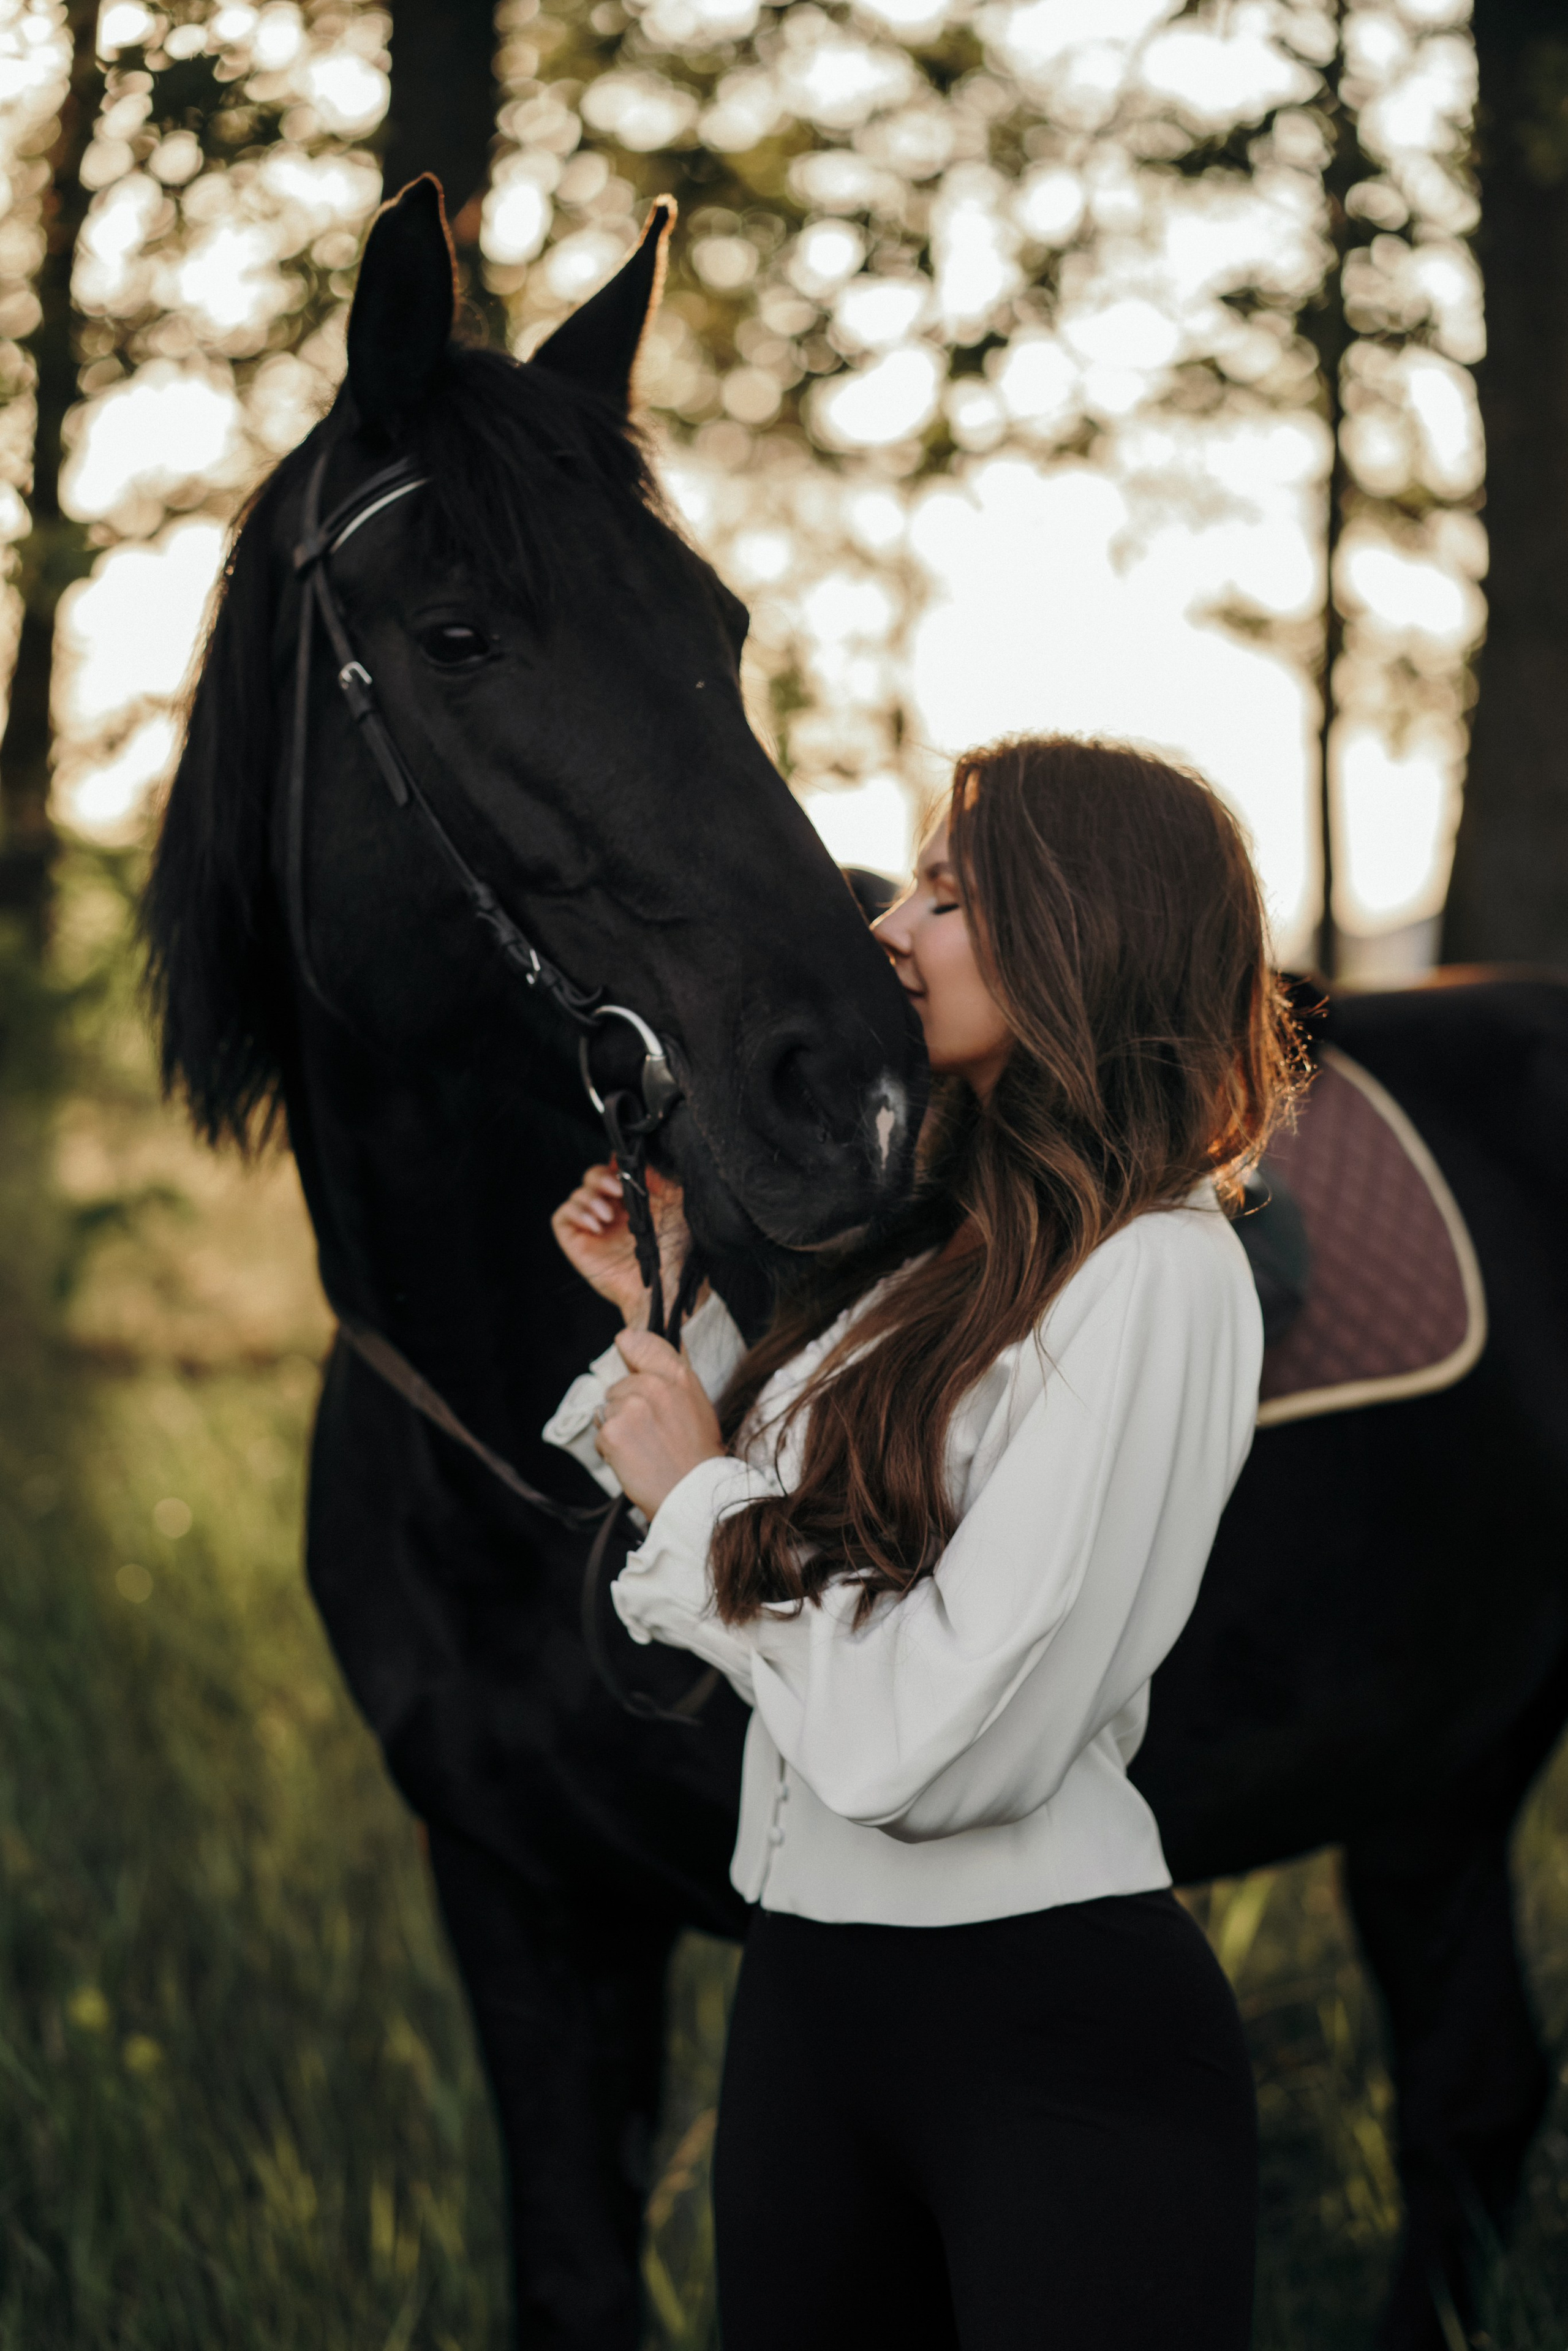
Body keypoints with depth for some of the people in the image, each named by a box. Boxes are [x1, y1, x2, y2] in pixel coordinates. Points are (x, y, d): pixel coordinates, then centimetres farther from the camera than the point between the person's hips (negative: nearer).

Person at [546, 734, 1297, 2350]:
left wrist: (698, 1496, -11)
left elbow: (933, 1746, -24)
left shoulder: (1156, 1274, -17)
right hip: (809, 1988, 9)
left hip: (1054, 2031, -9)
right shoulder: (933, 1245, 9)